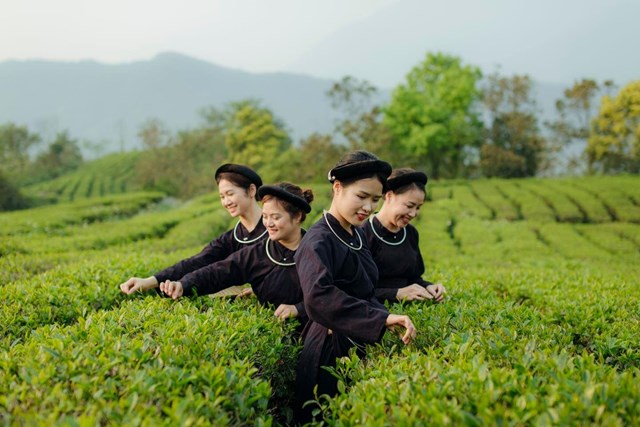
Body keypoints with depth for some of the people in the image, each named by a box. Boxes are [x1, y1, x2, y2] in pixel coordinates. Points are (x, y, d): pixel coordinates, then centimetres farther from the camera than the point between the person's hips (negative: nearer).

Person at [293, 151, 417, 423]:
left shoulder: (356, 235, 8)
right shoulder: (319, 240, -19)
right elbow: (318, 297, -36)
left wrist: (385, 318, -5)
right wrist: (381, 319, -38)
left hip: (358, 345, 8)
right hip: (330, 349, -8)